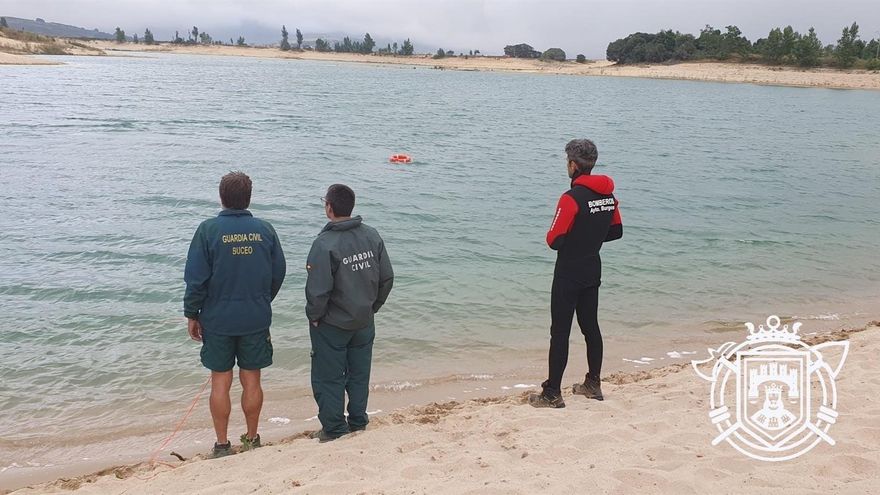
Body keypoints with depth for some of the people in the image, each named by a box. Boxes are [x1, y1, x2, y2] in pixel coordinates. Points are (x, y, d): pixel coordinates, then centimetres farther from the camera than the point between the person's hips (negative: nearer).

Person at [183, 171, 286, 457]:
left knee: (220, 382, 9)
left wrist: (192, 314, 2)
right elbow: (278, 274, 5)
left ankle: (222, 445, 16)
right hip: (257, 320, 2)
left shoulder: (209, 229, -10)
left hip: (218, 319, -2)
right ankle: (252, 439, 24)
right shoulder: (265, 229, -2)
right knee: (251, 380, 12)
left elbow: (196, 278, -9)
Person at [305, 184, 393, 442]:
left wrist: (314, 316, -5)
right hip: (364, 322, 6)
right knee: (359, 373, 19)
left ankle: (334, 428, 18)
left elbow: (317, 290, -23)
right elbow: (387, 278, 1)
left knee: (328, 378, 9)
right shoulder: (372, 235, -4)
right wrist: (372, 307, 13)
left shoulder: (325, 244, -23)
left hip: (331, 325, -6)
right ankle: (358, 421, 30)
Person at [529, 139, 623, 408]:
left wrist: (551, 236, 1)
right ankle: (593, 384, 28)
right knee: (590, 326, 17)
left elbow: (554, 241, -21)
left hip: (568, 275, -7)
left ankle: (552, 394, 2)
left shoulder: (571, 198, -21)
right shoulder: (608, 195, 3)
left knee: (560, 332, -2)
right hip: (593, 272, 8)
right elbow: (616, 232, 13)